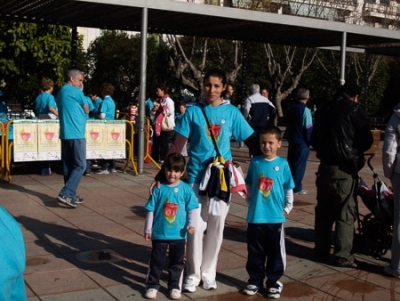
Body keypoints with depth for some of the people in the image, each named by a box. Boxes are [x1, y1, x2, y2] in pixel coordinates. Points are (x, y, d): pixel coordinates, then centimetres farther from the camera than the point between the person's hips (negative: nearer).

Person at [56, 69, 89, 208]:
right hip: (76, 133, -9)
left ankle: (70, 195, 14)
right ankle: (65, 194, -16)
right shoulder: (76, 91, -7)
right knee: (80, 165, -8)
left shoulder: (61, 92, 18)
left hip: (65, 133, 9)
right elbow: (86, 110, 3)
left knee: (68, 165, 10)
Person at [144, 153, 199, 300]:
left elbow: (192, 209, -1)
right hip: (159, 233, 0)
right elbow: (150, 210, -1)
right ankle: (152, 285, 25)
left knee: (177, 262, 13)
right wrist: (148, 229, 0)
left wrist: (191, 224, -15)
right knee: (156, 261, 11)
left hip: (178, 234, 1)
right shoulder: (159, 188, -6)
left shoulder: (186, 189, -6)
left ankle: (174, 286, 28)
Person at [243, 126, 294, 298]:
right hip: (255, 216, 1)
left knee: (275, 252, 9)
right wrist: (250, 202, 5)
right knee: (255, 252, 11)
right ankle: (255, 280, 25)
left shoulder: (283, 164, -4)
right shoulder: (255, 162, -1)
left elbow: (289, 189, 4)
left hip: (276, 217, -1)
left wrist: (287, 207, 3)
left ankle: (274, 282, 22)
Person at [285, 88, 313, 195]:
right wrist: (310, 141, -6)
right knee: (300, 165, 0)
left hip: (292, 140, 7)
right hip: (302, 142, -7)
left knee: (291, 163, 15)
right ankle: (296, 188, 3)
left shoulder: (292, 108, 5)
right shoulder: (305, 110, -16)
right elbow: (308, 128, -15)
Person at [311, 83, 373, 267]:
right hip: (345, 168, -5)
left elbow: (314, 139, 16)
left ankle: (321, 251, 18)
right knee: (346, 214, 0)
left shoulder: (323, 109, 11)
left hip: (325, 166, 5)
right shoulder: (355, 109, -6)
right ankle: (343, 256, 1)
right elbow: (366, 140, -3)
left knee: (323, 211, 12)